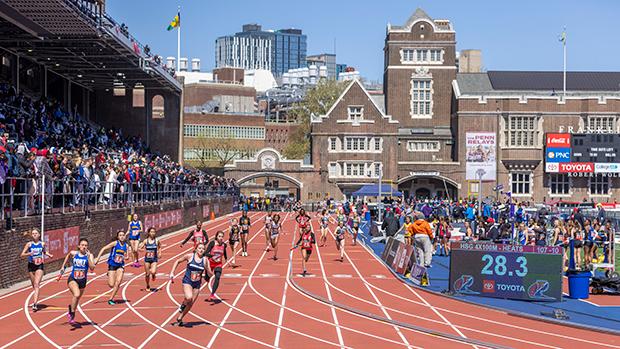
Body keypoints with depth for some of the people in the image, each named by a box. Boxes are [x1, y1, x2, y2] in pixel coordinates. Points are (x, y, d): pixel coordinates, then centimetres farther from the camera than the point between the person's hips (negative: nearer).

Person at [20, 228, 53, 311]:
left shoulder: (42, 244, 1)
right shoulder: (29, 244, -4)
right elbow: (22, 255, -6)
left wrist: (49, 255, 3)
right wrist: (29, 254, -24)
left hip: (39, 266, -1)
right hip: (31, 266, 1)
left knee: (37, 284, -15)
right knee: (34, 286, 13)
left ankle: (35, 304, -24)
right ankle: (35, 302, 36)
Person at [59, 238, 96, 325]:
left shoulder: (89, 255, -9)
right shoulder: (73, 253, -6)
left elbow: (92, 268, -22)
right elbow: (68, 256, 19)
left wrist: (88, 257, -29)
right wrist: (63, 267, 21)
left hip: (82, 281, 2)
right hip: (72, 279, -2)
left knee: (76, 299, 20)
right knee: (76, 295, -30)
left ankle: (71, 312, 50)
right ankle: (72, 313, -8)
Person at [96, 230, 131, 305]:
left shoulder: (126, 245, 2)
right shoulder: (115, 243, -10)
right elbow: (103, 249, -9)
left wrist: (129, 252, -9)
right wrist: (97, 259, -13)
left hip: (120, 266, 3)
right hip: (112, 265, -3)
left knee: (118, 282, -15)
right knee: (111, 285, -9)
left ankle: (111, 299, -3)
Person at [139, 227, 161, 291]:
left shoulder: (157, 241, -3)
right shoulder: (145, 241, -4)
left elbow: (160, 247, 16)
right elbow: (139, 248, -2)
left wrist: (159, 253, 0)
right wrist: (144, 250, -21)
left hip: (154, 259, -1)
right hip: (147, 259, 1)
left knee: (153, 272, -20)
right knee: (147, 274, 6)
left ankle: (153, 275, 18)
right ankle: (148, 286, 28)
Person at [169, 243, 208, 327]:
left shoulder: (204, 259, -3)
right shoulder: (189, 256, -6)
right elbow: (177, 261, 7)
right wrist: (172, 273, 1)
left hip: (197, 284, 3)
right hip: (187, 281, -3)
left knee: (190, 304, 7)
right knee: (189, 298, -29)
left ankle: (179, 319, 27)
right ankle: (183, 305, 6)